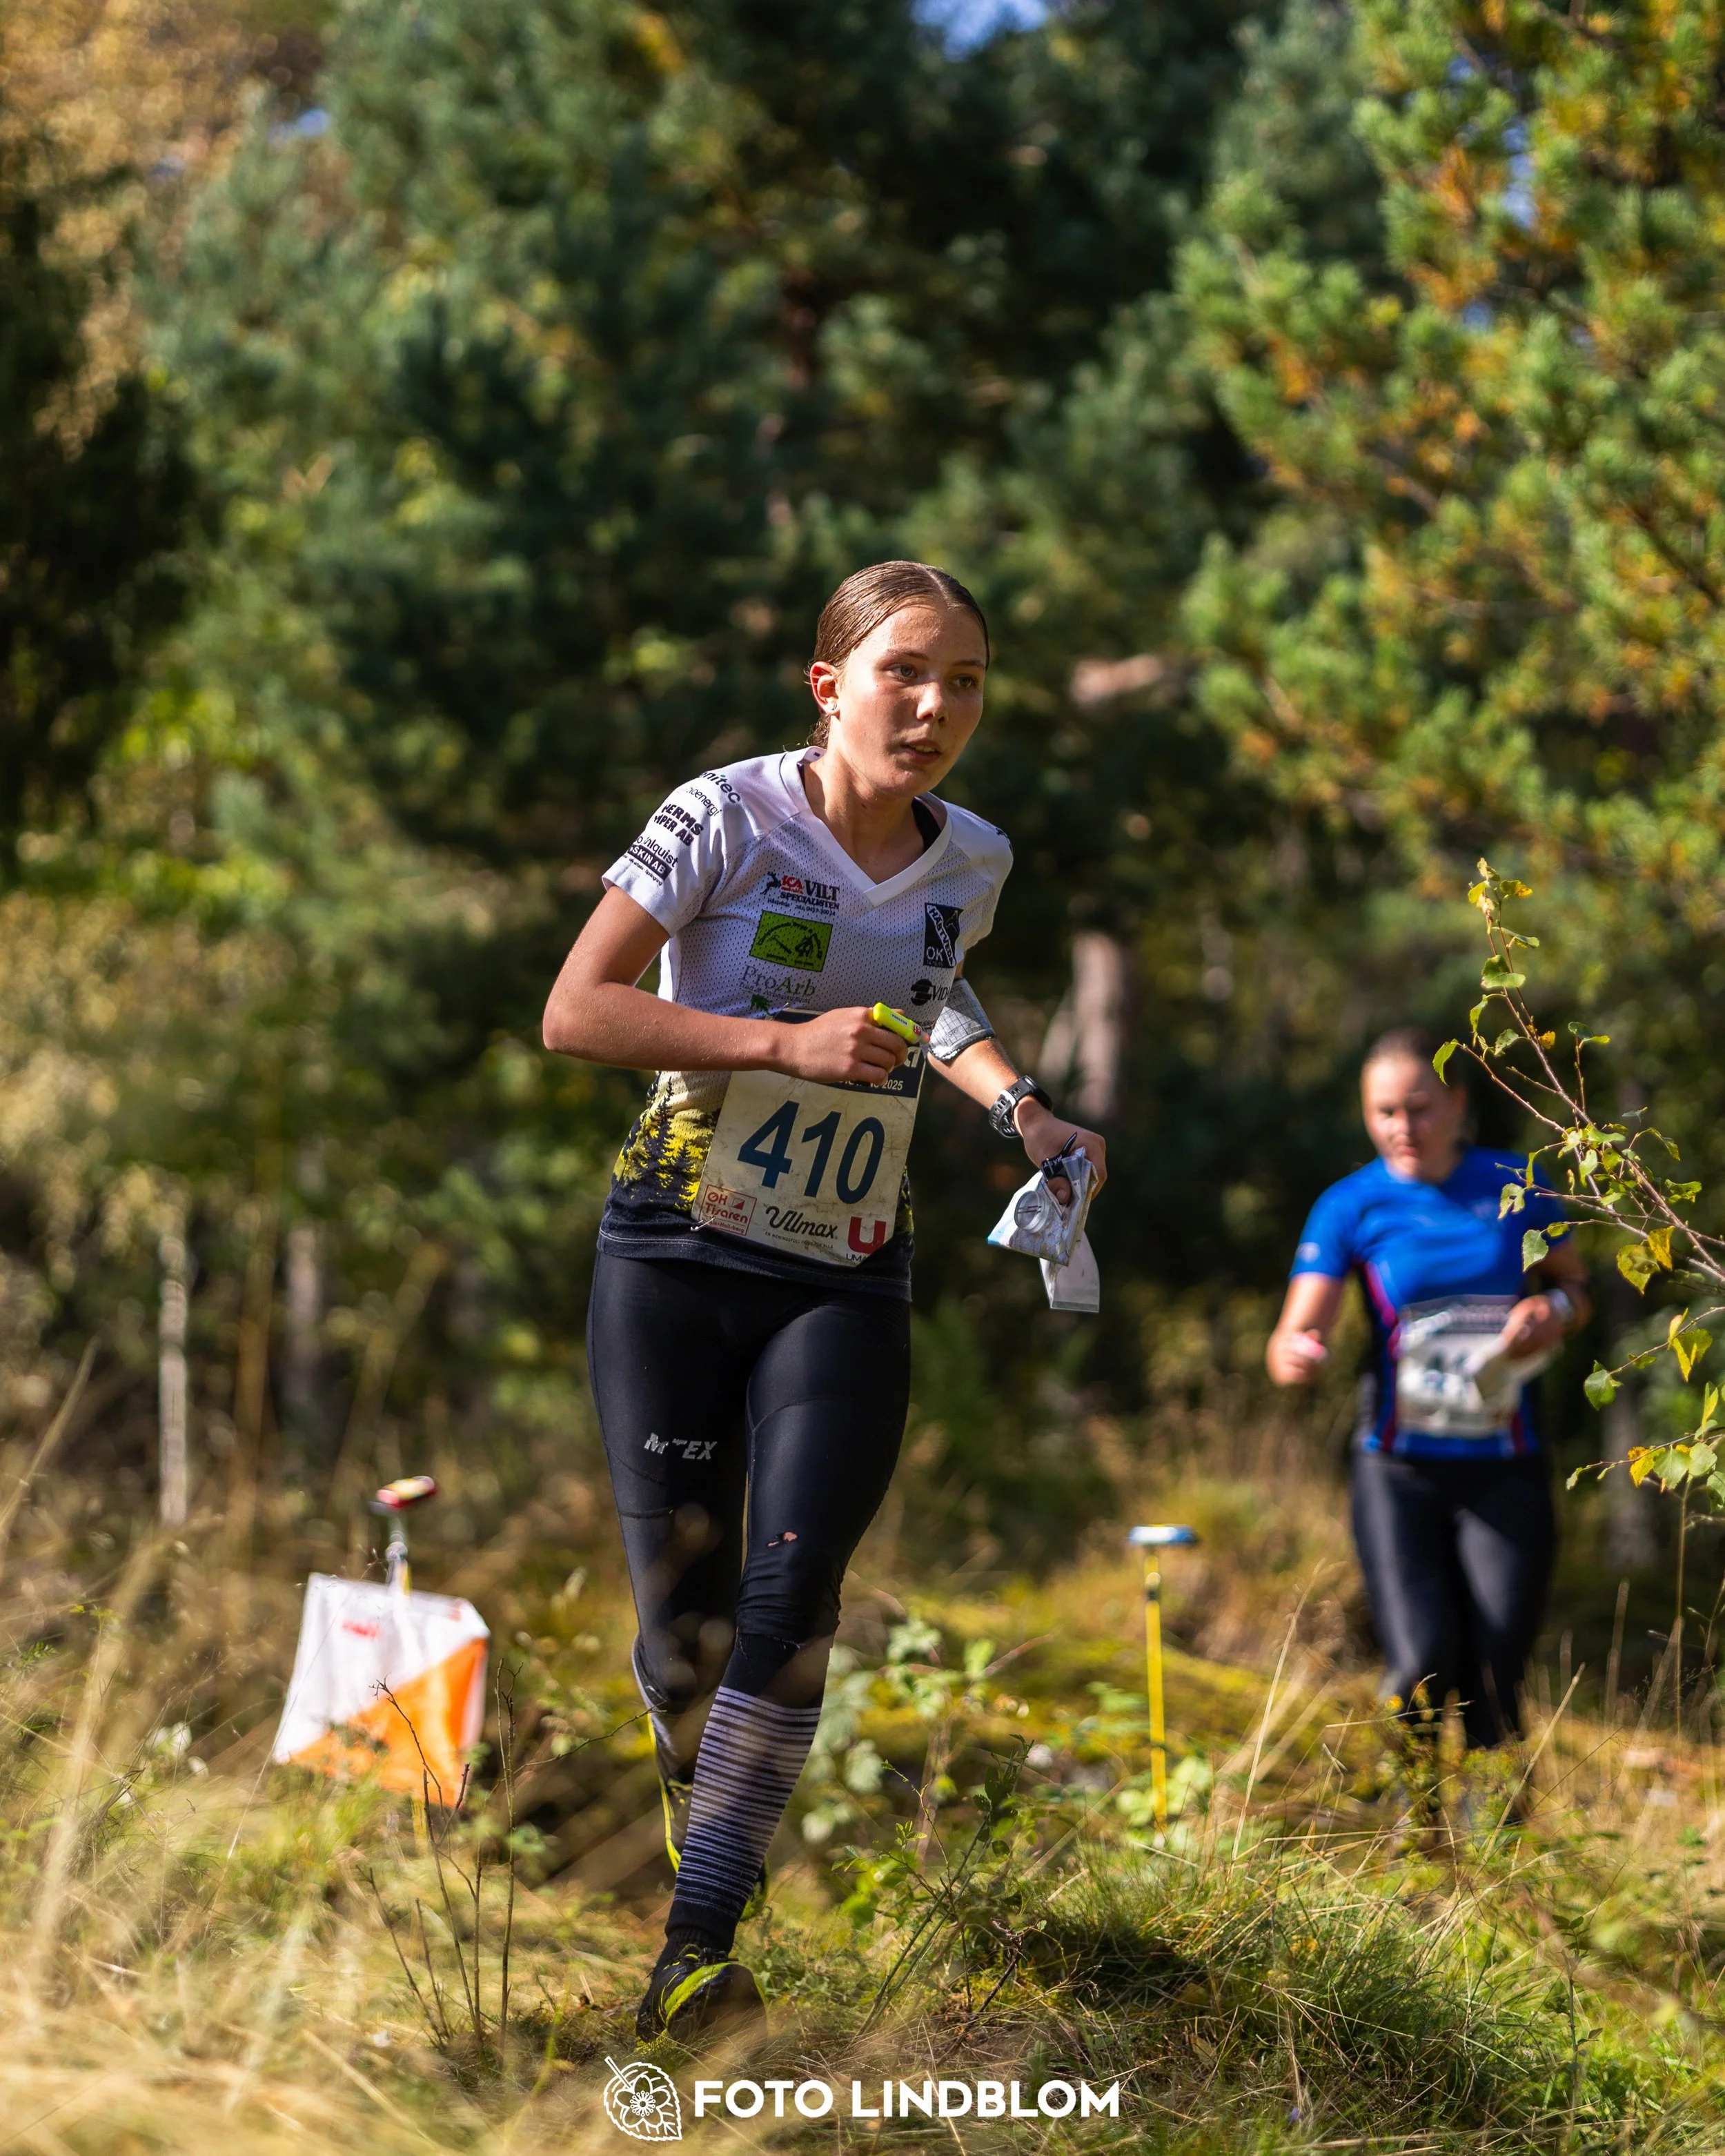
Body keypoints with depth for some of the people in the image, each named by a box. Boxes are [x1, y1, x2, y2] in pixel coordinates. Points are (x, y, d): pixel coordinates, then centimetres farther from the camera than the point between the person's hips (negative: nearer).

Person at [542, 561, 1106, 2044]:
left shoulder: (972, 862, 4)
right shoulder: (727, 818, -11)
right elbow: (576, 1012, -16)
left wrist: (1020, 1107, 11)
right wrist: (784, 1042, -24)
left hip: (846, 1282, 3)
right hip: (677, 1259, -2)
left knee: (791, 1598, -14)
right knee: (682, 1603, 0)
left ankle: (701, 1950, -14)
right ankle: (700, 1797, 34)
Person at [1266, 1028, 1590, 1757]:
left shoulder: (1517, 1185, 5)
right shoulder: (1352, 1206, 0)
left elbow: (1574, 1284, 19)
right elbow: (1297, 1335, -8)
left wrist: (1555, 1308, -5)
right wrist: (1295, 1354, -32)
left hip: (1506, 1472, 1)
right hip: (1400, 1470, -1)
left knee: (1493, 1687, -5)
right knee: (1423, 1665, -17)